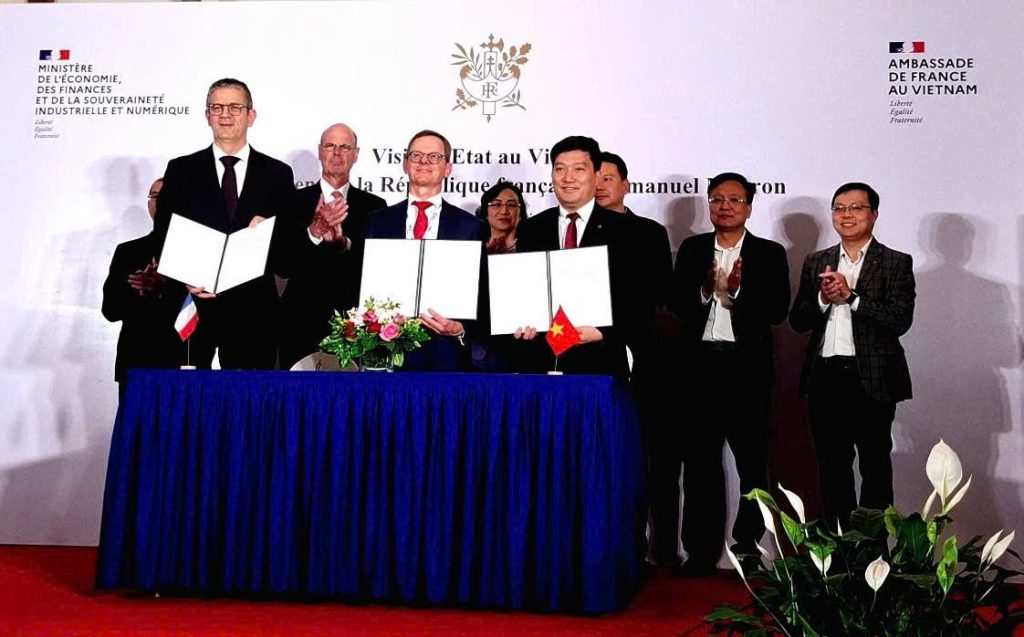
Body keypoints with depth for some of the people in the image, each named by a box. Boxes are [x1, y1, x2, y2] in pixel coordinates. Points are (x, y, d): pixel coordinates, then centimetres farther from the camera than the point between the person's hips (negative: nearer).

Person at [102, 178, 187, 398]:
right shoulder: (128, 251, 16)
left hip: (183, 365, -2)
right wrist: (137, 291, -11)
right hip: (136, 364, 2)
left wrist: (164, 286, -18)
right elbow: (110, 310, 8)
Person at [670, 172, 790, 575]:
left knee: (751, 461, 5)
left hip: (748, 366, -2)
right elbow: (677, 303, 4)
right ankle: (701, 550, 8)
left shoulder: (770, 254, 4)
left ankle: (748, 545, 15)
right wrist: (705, 291, -14)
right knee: (699, 461, 3)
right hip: (701, 364, 2)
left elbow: (778, 311, -5)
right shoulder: (692, 250, 11)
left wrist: (738, 291, -17)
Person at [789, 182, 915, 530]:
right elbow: (797, 320, 7)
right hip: (825, 379, 4)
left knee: (875, 466, 5)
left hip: (872, 379, -3)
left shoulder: (897, 263, 1)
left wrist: (850, 295, -15)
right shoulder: (816, 262, 12)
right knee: (832, 466, 10)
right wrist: (824, 298, -12)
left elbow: (900, 320, -12)